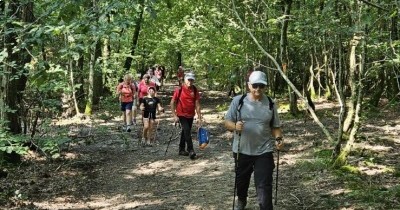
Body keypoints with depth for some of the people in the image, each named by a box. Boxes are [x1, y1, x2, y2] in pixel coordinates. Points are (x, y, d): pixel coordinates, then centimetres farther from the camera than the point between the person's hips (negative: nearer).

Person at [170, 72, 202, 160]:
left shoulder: (195, 90, -3)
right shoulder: (179, 89, -13)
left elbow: (197, 104, -1)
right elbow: (172, 102, -8)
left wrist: (199, 118, -4)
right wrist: (174, 115, -12)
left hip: (191, 115, 5)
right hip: (182, 115, -5)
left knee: (185, 132, 15)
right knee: (187, 131, -15)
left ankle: (182, 150, 27)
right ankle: (191, 151, -13)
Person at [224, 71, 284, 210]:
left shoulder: (270, 104, -1)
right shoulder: (238, 101, -6)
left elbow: (275, 126, 7)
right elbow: (227, 122, -3)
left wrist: (278, 139, -13)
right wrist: (235, 126, -25)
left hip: (264, 151, -1)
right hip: (241, 150, 1)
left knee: (264, 185, -8)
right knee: (241, 180, 22)